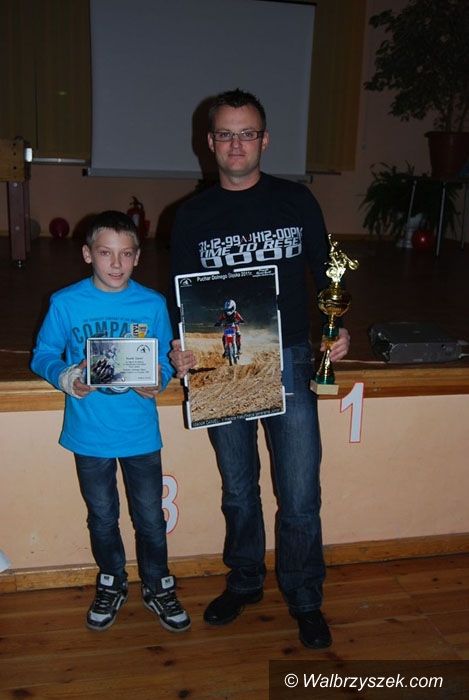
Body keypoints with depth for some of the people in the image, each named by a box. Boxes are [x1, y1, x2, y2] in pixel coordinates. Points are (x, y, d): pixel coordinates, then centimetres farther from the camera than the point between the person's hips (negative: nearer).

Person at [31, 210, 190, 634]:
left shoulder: (153, 304, -6)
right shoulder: (66, 303, -9)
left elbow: (166, 361, 2)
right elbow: (43, 355, -2)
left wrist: (157, 381, -19)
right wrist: (65, 376, -21)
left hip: (141, 434, 0)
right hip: (89, 435, 0)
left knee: (150, 517, 12)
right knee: (102, 517, 19)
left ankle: (158, 587, 37)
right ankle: (111, 585, 43)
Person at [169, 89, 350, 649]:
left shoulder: (296, 201, 3)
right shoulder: (192, 216, 4)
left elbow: (325, 272, 9)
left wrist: (338, 327, -8)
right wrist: (180, 350, -13)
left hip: (289, 363, -1)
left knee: (300, 496, 2)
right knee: (238, 491, 16)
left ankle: (305, 600, 25)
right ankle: (244, 582, 38)